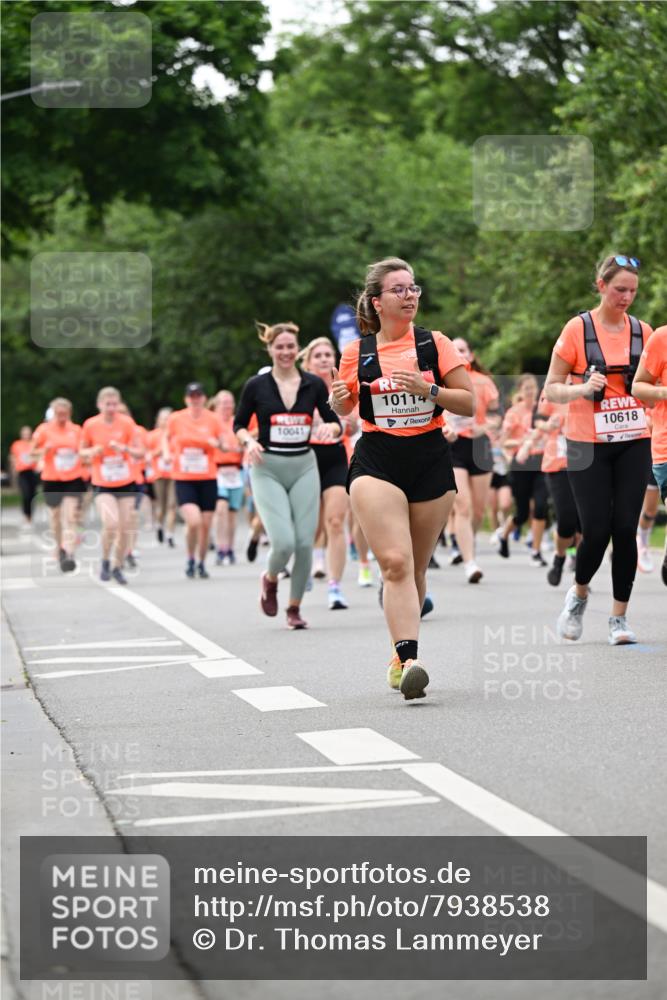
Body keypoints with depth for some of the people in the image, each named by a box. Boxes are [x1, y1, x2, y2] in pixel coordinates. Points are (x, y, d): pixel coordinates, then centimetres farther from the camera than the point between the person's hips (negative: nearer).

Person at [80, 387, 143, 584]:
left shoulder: (127, 422, -5)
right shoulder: (90, 425, -5)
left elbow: (140, 453, -4)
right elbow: (82, 452, 8)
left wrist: (124, 448, -23)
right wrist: (92, 452, -14)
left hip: (126, 483, 2)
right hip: (103, 485, -2)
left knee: (125, 527, 3)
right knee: (111, 523, -21)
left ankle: (118, 567, 21)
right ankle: (105, 562, 2)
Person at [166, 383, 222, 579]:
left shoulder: (212, 419, 0)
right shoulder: (175, 419, -1)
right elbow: (167, 437, 17)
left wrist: (217, 443, -13)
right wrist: (167, 453, -2)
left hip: (208, 479, 2)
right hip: (184, 479, -2)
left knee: (206, 525, 4)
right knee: (193, 521, -19)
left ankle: (201, 563, 24)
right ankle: (190, 560, 5)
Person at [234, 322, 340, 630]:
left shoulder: (314, 384, 2)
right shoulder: (256, 386, -2)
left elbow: (334, 422, 9)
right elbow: (239, 424, 7)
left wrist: (331, 428, -14)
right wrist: (249, 441, -13)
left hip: (304, 468, 2)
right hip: (268, 470, -2)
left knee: (305, 543, -3)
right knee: (284, 542, -16)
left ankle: (294, 607, 15)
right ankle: (270, 579, 18)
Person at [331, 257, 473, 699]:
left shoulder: (436, 344, 2)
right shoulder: (357, 352, 4)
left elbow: (469, 403, 1)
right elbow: (344, 408, 19)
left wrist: (429, 389, -15)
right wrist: (339, 397, -4)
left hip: (431, 461, 1)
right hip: (376, 461, -1)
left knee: (416, 568, 9)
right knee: (395, 563, -18)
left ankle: (401, 654, 25)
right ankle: (410, 659, -26)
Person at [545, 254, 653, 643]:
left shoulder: (643, 332, 6)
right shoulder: (578, 329, -5)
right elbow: (551, 389, -3)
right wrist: (583, 388, -21)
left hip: (633, 443, 3)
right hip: (588, 445, -3)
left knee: (625, 528, -2)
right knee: (597, 529, -7)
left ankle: (620, 617, 9)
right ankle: (579, 592, 22)